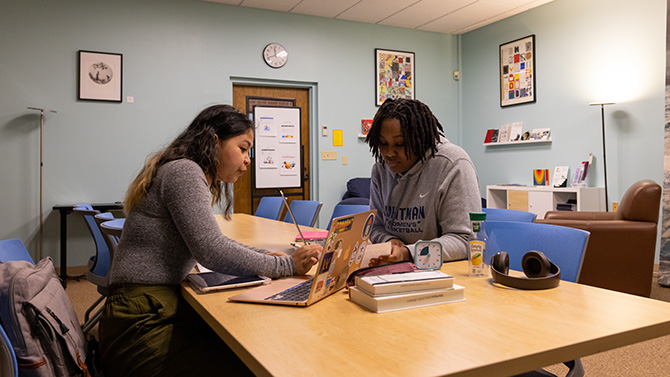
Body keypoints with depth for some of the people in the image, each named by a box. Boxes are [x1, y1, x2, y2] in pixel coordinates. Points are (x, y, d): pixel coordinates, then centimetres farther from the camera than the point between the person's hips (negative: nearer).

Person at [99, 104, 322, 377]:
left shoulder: (197, 178, 16)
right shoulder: (183, 171, -14)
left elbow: (210, 241, 22)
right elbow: (211, 251, -21)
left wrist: (262, 257, 5)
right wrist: (286, 266, -14)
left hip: (165, 308, 9)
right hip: (141, 326, -9)